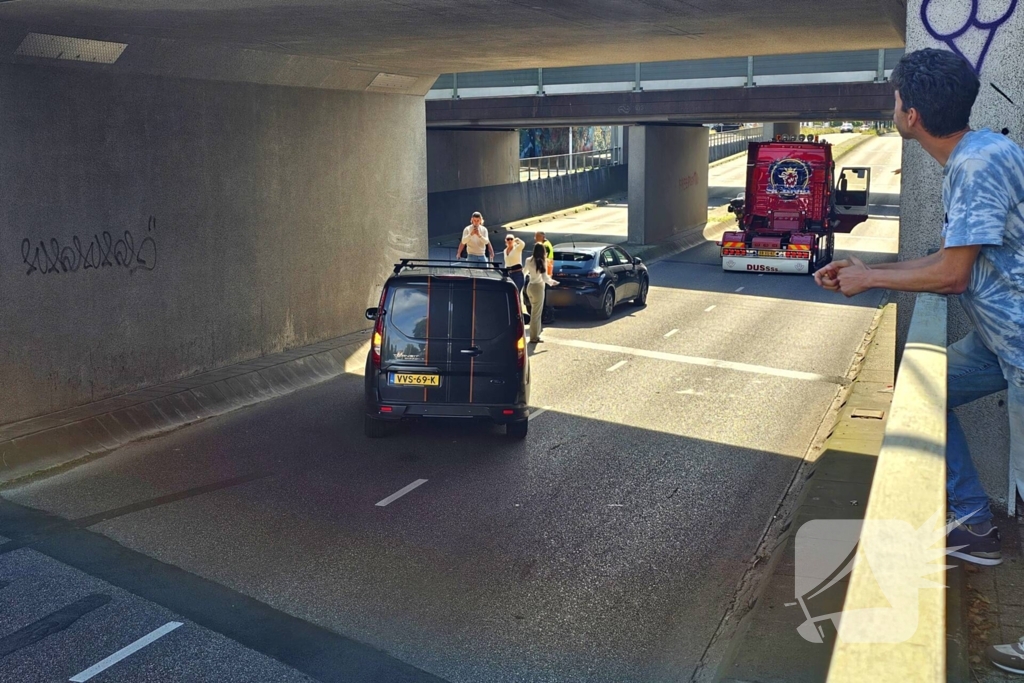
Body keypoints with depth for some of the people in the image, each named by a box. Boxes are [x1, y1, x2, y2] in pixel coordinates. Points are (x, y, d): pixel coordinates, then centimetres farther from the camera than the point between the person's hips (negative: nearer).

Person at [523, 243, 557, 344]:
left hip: (530, 286, 7)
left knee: (534, 312, 18)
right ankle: (534, 337, 4)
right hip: (538, 287, -7)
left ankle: (535, 335, 23)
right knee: (536, 314, 0)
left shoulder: (529, 260, 3)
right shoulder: (542, 261, -16)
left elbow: (524, 271, 19)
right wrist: (551, 282, -1)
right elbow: (544, 277, -20)